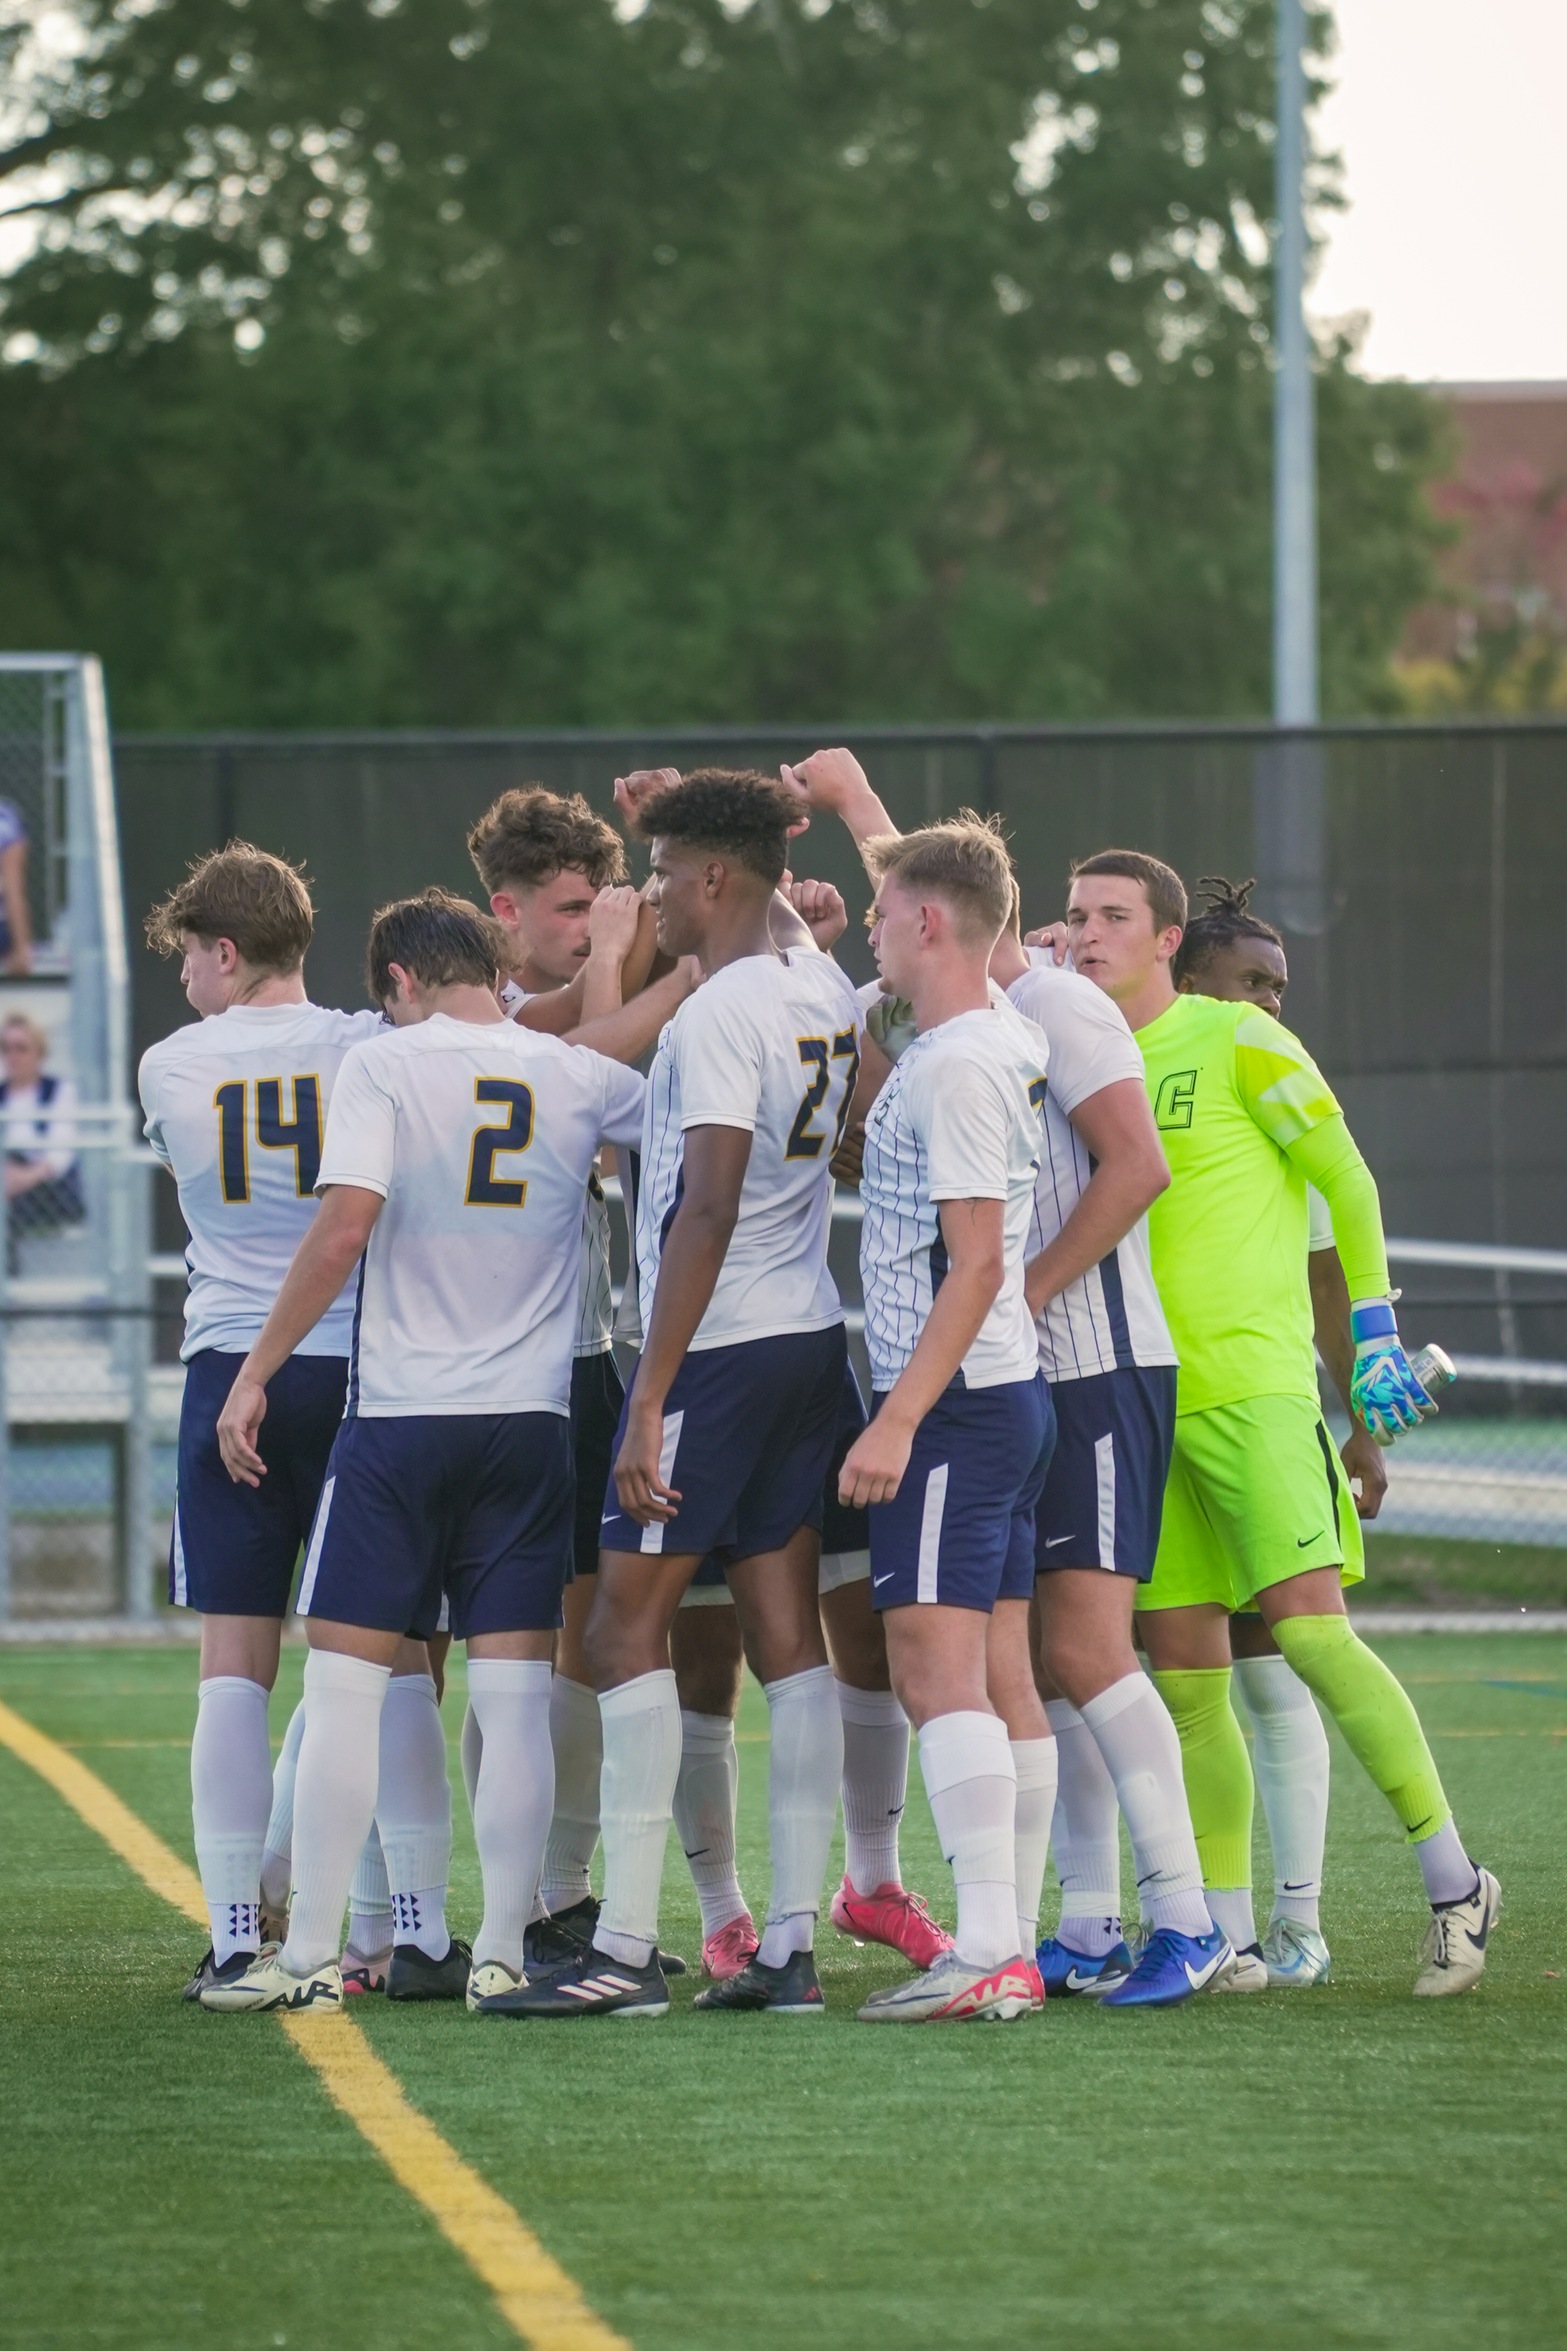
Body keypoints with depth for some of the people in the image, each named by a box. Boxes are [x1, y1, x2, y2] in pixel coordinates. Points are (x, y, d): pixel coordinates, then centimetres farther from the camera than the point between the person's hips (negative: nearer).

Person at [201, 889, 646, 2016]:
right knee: (515, 1696, 4)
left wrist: (256, 1372, -9)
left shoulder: (385, 1066, -4)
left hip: (399, 1416, -3)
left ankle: (310, 1955, -1)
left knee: (345, 1680, 1)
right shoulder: (579, 1077, 6)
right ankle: (503, 1954, 3)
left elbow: (345, 1224, -15)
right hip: (533, 1417, 3)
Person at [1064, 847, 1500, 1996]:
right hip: (1142, 1400, 6)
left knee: (1310, 1628, -16)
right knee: (1184, 1677, 2)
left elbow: (1348, 1179, 1)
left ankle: (1454, 1879, -8)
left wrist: (1376, 1330, 0)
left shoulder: (1240, 1043, -3)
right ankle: (1227, 1934, 7)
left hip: (1252, 1384, -6)